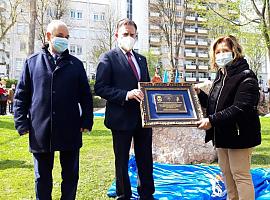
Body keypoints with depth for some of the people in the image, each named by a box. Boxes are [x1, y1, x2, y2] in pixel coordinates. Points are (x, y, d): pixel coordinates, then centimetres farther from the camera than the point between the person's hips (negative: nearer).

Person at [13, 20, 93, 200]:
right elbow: (21, 95, 6)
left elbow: (86, 96, 7)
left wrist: (87, 121, 0)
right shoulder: (32, 62, 6)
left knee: (71, 175, 11)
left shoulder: (76, 64, 7)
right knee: (42, 177, 13)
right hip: (40, 131, 0)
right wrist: (22, 123, -2)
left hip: (70, 130, 1)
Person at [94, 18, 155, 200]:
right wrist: (126, 94, -23)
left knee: (145, 159, 15)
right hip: (122, 118, -5)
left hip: (144, 117, 6)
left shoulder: (141, 59, 15)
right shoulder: (108, 58, -5)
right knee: (122, 161, 9)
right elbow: (100, 88, -14)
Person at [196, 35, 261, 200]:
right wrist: (199, 94, 3)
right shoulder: (220, 77, 13)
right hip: (222, 134, 9)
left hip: (239, 134, -9)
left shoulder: (246, 76, -14)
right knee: (226, 174, 19)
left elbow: (240, 109, -25)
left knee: (240, 175, 0)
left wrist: (212, 120, -29)